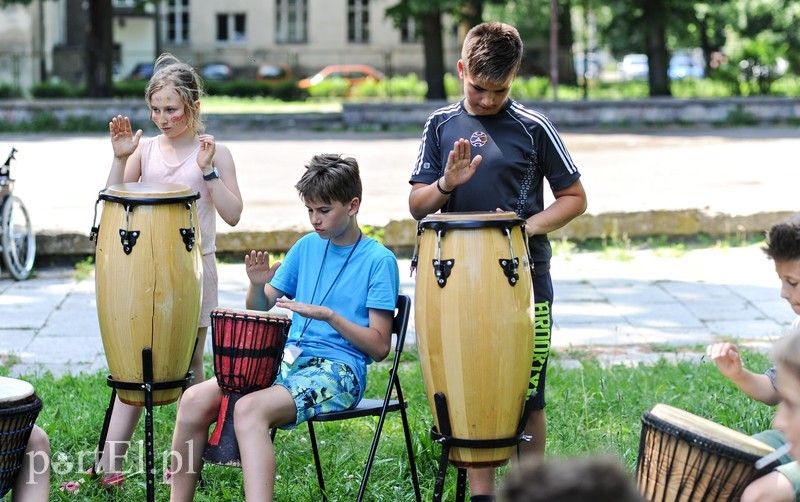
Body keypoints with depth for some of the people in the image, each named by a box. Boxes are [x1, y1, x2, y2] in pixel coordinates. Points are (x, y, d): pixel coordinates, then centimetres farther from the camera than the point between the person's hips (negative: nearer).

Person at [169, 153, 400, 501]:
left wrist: (328, 315, -17)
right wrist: (257, 285, -3)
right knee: (194, 400, -17)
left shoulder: (379, 261, -2)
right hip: (287, 361, 6)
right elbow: (261, 314, 20)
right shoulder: (307, 247, 16)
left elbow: (380, 347, -6)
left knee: (250, 409, -34)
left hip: (338, 372, -6)